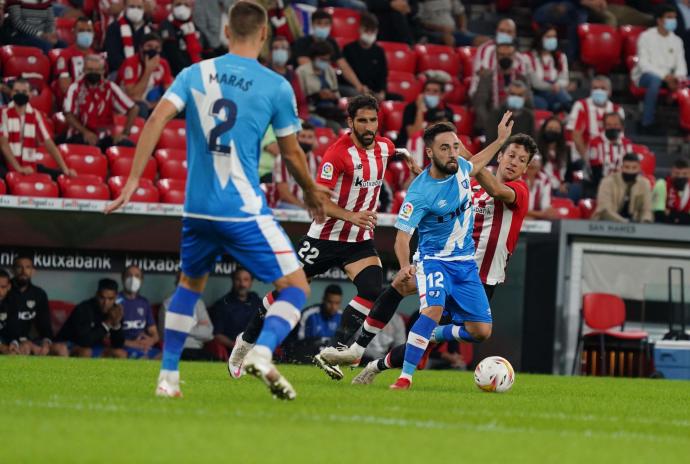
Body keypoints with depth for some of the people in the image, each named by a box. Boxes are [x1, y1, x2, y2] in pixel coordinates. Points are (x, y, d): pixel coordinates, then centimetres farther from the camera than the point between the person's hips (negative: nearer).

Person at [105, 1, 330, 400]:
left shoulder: (195, 74, 5)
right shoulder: (276, 86, -3)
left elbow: (156, 121, -7)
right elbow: (292, 154, 4)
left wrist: (134, 180, -6)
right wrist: (313, 193, 21)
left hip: (198, 208, 4)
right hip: (245, 211, -4)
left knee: (190, 285, 27)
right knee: (296, 288, 3)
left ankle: (168, 377, 21)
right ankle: (263, 353, -23)